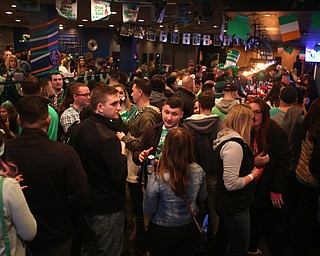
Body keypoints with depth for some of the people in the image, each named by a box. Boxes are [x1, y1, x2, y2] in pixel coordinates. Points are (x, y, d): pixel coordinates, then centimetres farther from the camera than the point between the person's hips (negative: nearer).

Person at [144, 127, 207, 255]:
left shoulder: (157, 178, -29)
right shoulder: (198, 171, -16)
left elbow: (148, 210, -15)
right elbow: (202, 197, 2)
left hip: (162, 232, -3)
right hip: (189, 229, 3)